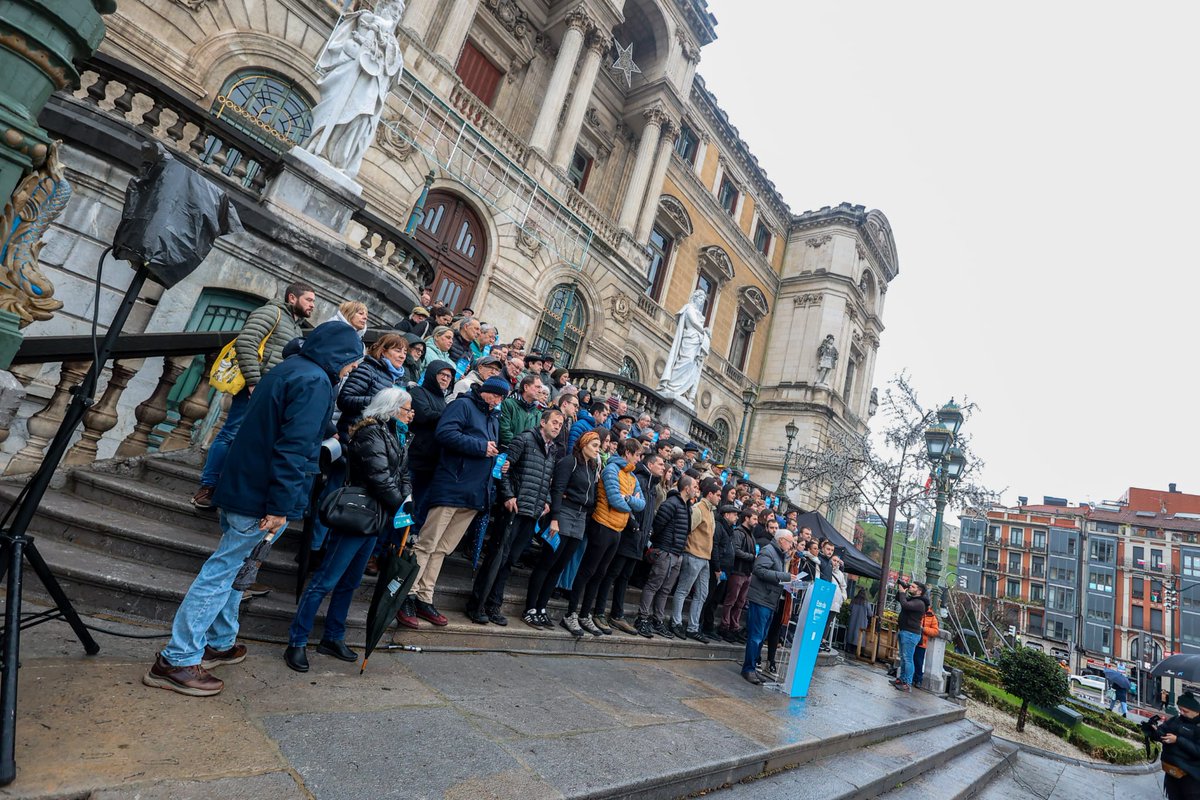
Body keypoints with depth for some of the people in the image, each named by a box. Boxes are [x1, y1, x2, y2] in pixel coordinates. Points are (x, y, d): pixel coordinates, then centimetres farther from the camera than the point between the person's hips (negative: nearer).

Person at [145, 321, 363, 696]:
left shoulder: (286, 370, 14)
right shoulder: (315, 382, -18)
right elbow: (294, 447, -25)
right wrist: (281, 505, -24)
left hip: (239, 488, 10)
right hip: (260, 499, -10)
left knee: (232, 567, 21)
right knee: (222, 572, -1)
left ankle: (219, 642, 34)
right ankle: (176, 660, 9)